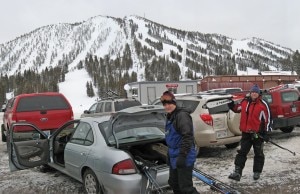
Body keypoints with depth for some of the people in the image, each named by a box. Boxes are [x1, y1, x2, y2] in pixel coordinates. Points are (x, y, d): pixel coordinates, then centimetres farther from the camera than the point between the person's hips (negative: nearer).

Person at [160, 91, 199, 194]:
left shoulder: (182, 115, -17)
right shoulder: (170, 116, 13)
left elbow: (187, 136, -24)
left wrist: (182, 155, -27)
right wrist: (170, 154, 24)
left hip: (184, 158, -10)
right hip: (174, 157, 10)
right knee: (173, 183, 20)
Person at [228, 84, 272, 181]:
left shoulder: (263, 104, -9)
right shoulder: (245, 102, 3)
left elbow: (268, 119, -6)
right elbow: (236, 109, 21)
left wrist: (266, 132, -8)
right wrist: (231, 105, 1)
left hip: (258, 133, -3)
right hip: (246, 133, 3)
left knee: (258, 154, 12)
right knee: (242, 152, 3)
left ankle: (257, 172, 27)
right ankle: (237, 172, 6)